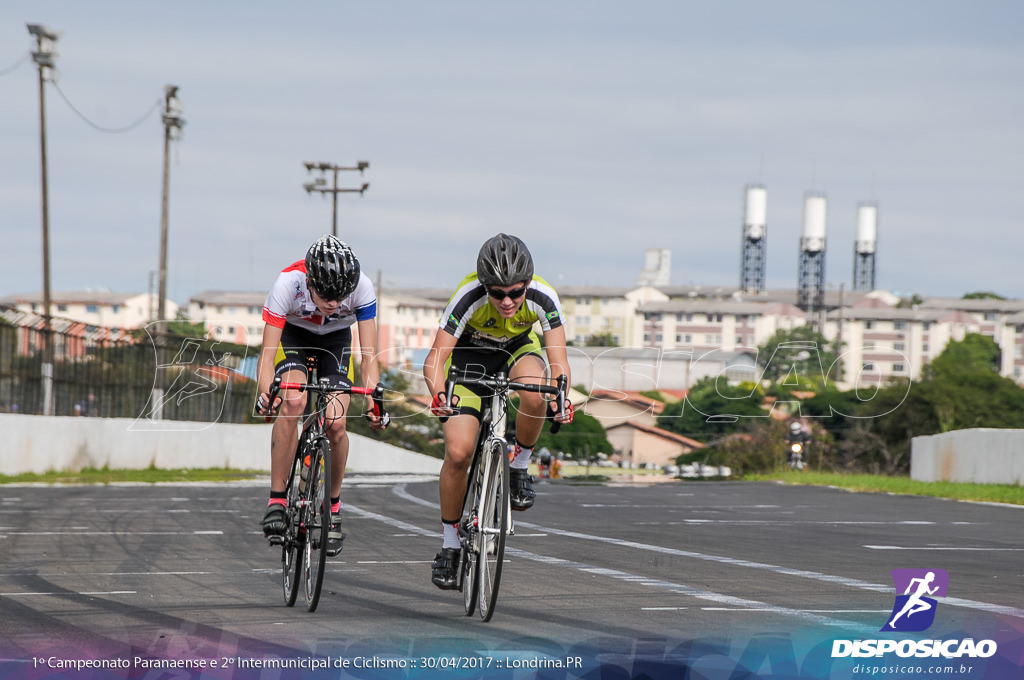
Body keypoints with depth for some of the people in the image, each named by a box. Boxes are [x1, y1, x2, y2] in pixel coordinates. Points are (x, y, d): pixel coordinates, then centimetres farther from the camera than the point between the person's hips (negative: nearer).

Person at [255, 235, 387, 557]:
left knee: (335, 424, -17)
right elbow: (267, 352, -36)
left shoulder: (361, 287, -32)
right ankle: (277, 500, -20)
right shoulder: (288, 283, -36)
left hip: (336, 340, 1)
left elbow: (369, 353, -30)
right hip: (293, 335, -1)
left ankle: (333, 504, 8)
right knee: (292, 402, -29)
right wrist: (266, 393, -54)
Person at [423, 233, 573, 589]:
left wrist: (561, 398, -53)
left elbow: (558, 360, -33)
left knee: (535, 396, -36)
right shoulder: (469, 297, -35)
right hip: (470, 353, -1)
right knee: (458, 452, -16)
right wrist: (439, 394, -56)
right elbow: (435, 358, -36)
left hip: (518, 347, 1)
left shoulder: (543, 298, -31)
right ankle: (450, 544, 3)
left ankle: (519, 467, -7)